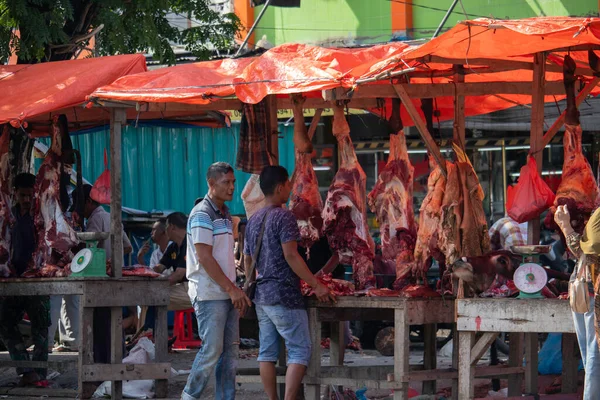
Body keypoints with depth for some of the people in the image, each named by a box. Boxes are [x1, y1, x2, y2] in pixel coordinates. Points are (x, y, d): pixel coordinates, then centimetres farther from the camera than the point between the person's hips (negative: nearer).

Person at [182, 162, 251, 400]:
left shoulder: (225, 215, 16)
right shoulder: (202, 215, -12)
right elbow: (204, 257, -18)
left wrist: (236, 291, 14)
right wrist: (231, 289, -18)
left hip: (227, 294, 9)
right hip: (209, 294, -9)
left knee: (230, 349, 6)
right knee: (212, 349, -8)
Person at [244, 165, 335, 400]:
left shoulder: (253, 220, 13)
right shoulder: (284, 216, -12)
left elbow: (247, 260, 18)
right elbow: (291, 256, -18)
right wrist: (316, 285, -15)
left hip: (261, 294, 8)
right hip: (284, 293, -8)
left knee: (267, 352, 8)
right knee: (300, 350, -5)